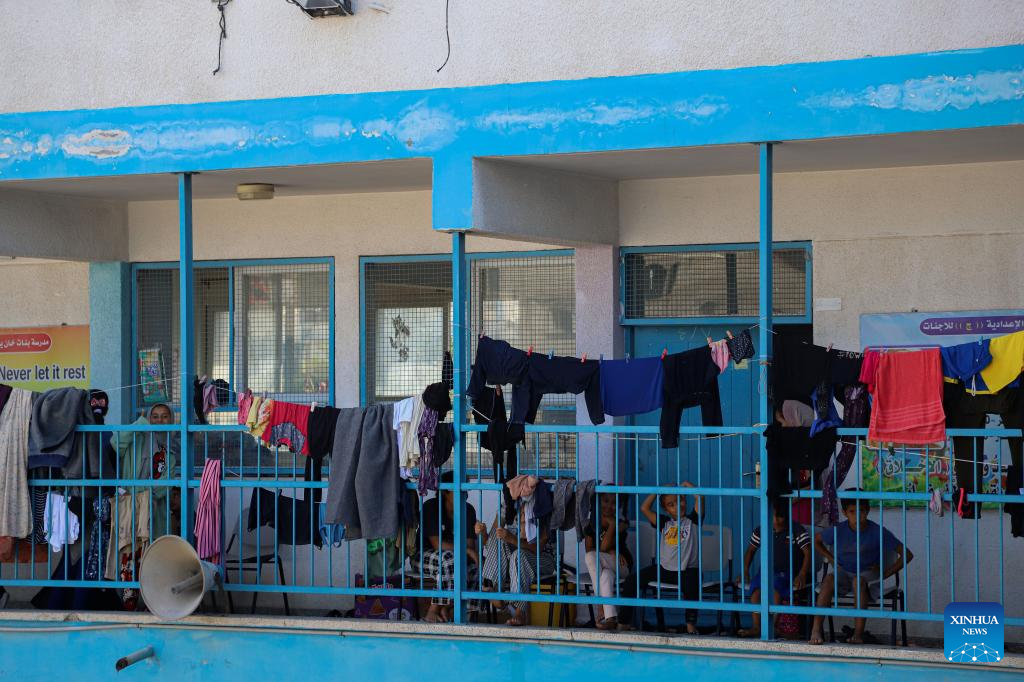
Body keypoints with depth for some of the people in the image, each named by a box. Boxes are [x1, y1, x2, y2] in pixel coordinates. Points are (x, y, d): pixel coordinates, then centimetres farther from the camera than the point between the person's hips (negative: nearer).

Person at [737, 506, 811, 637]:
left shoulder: (797, 530, -5)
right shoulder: (761, 530, 7)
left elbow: (807, 553, -10)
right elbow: (751, 550, 19)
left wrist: (802, 575, -22)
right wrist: (745, 571, 5)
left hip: (792, 572, -4)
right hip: (769, 571, 4)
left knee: (774, 583, -36)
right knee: (756, 583, -29)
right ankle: (756, 627, -31)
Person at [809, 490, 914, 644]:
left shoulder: (877, 532, -11)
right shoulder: (838, 530, -4)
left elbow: (907, 555, -7)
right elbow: (817, 540, 18)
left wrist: (886, 572, -9)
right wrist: (832, 560, 7)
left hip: (869, 573, -2)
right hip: (844, 572, 2)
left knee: (858, 581, -38)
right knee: (829, 579, -33)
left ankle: (858, 633, -36)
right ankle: (816, 629, -34)